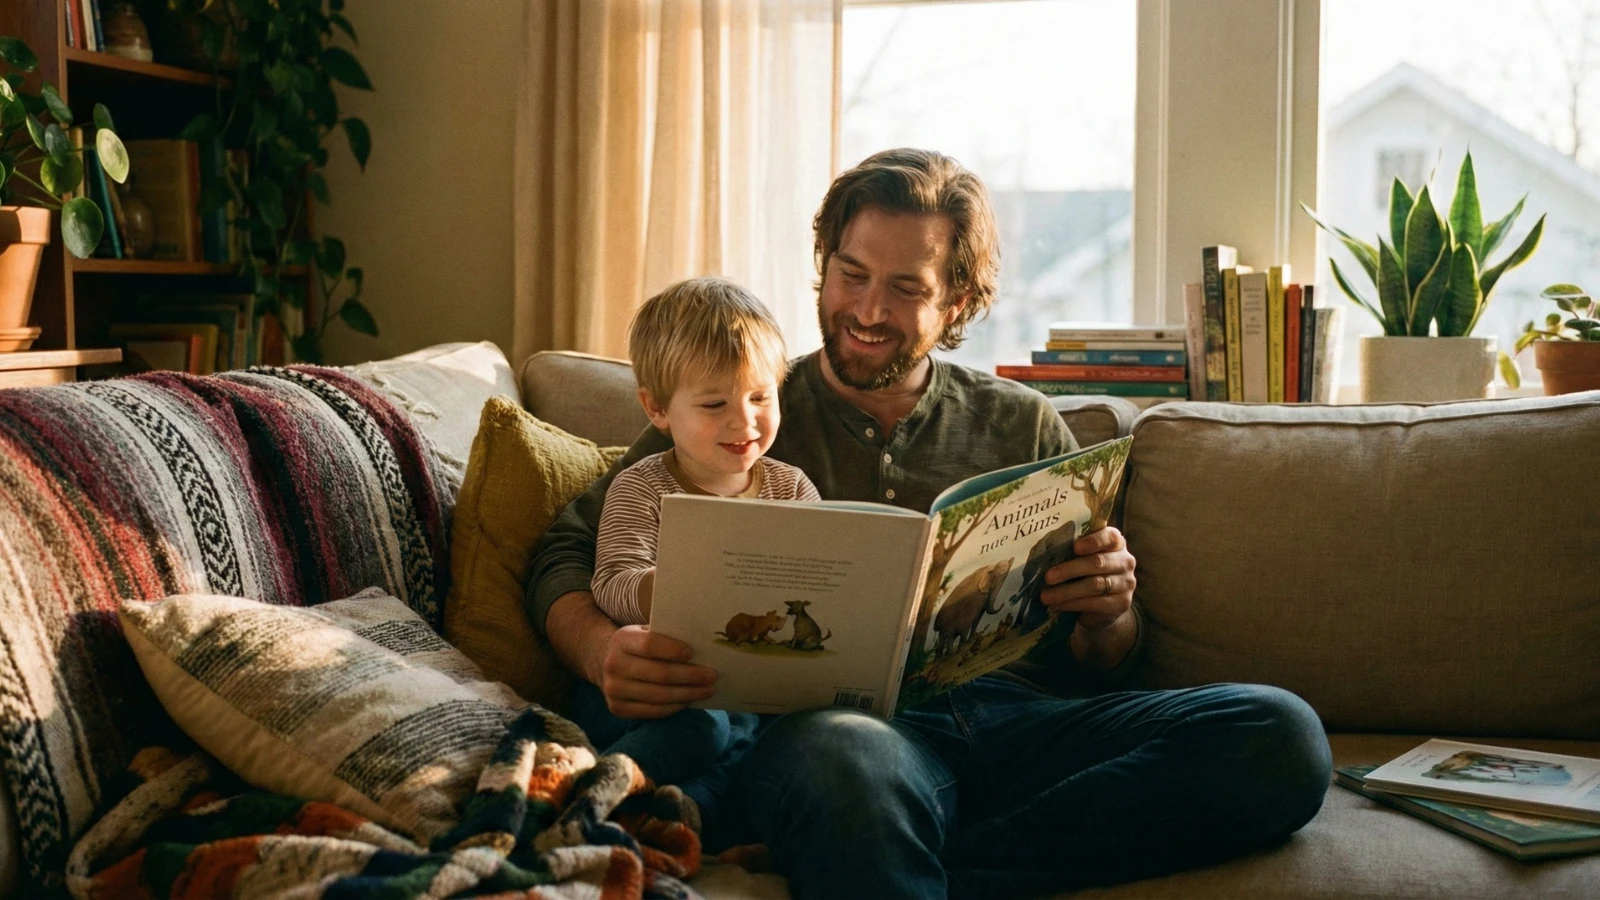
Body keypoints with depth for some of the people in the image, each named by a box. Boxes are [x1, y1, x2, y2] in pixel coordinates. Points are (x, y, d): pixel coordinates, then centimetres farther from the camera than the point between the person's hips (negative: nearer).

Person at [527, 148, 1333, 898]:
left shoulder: (1021, 427, 23)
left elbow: (1101, 667, 22)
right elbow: (568, 553, 7)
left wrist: (1108, 614, -3)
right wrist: (603, 651, -15)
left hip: (1012, 715, 5)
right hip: (830, 722, -5)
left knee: (1282, 735, -26)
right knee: (847, 758, -44)